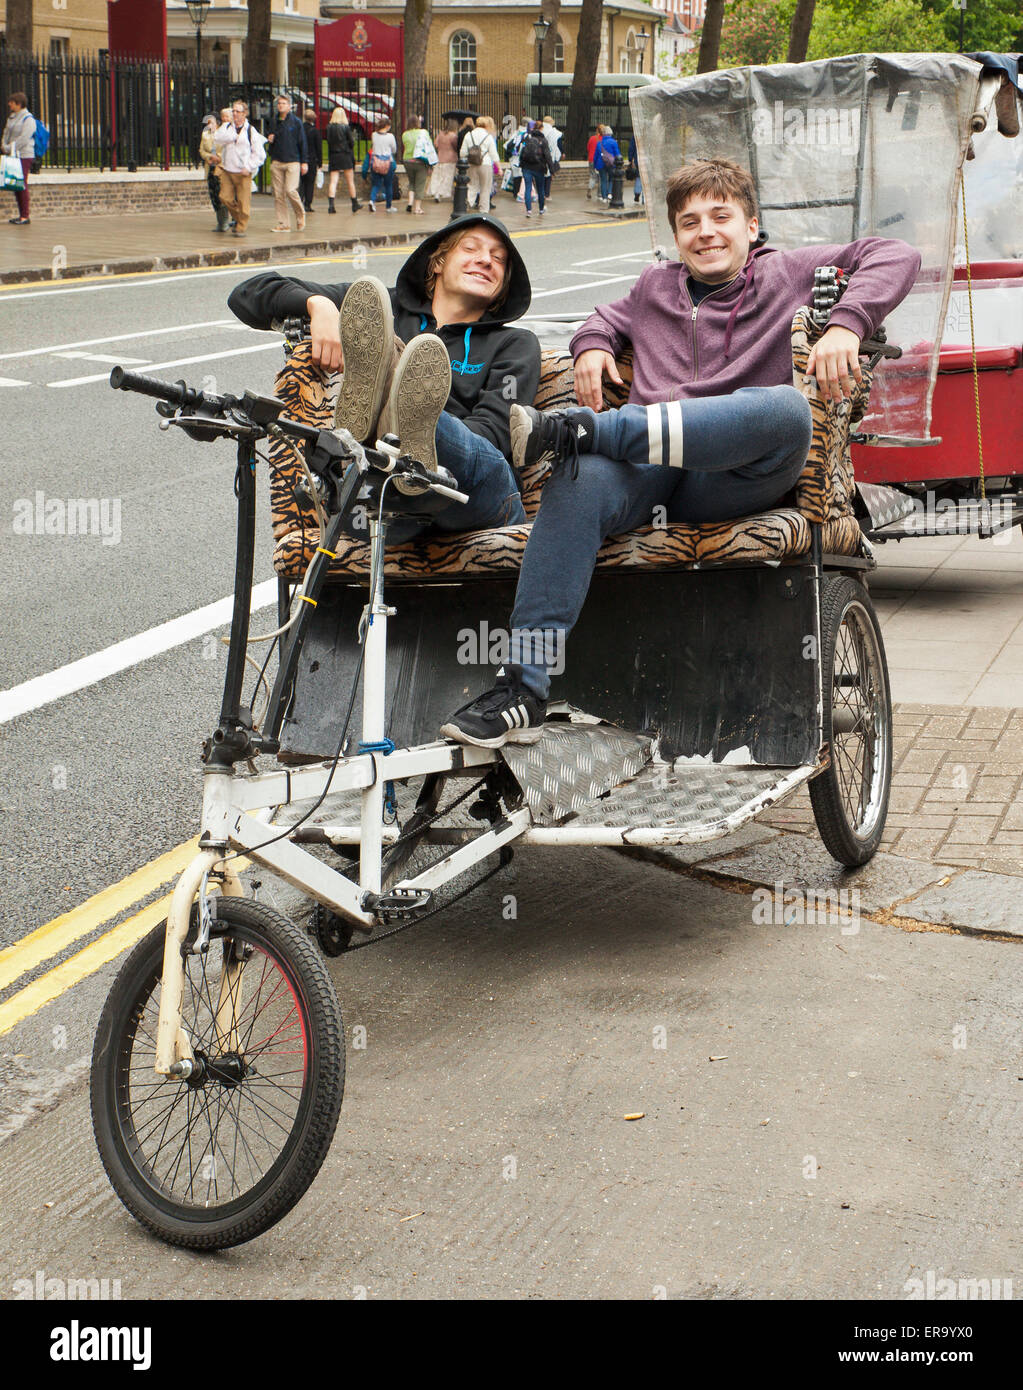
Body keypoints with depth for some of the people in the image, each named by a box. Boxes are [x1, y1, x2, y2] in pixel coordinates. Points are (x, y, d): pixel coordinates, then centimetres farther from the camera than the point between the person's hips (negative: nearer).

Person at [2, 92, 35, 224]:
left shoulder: (28, 119, -9)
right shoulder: (11, 117, 17)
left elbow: (24, 138, -17)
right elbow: (6, 133, 18)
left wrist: (10, 148, -15)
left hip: (24, 155, -8)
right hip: (13, 156, 8)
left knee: (22, 185, -9)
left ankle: (25, 216, -8)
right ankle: (21, 215, 11)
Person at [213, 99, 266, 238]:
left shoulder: (251, 131, -1)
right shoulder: (226, 127, 9)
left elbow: (260, 154, -1)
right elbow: (217, 139, -10)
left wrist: (249, 168, -10)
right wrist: (234, 136, -16)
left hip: (243, 172, -3)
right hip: (227, 170, 3)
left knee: (243, 201, -3)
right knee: (225, 197, 1)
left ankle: (241, 227, 9)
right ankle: (238, 218, 25)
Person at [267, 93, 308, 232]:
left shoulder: (296, 122, 0)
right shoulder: (274, 122, 12)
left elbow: (302, 143, 1)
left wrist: (304, 162, -3)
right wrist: (269, 140, 0)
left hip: (292, 161, -5)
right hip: (276, 162, 5)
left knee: (290, 190, -16)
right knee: (278, 194, 1)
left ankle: (300, 214, 10)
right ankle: (283, 224, 6)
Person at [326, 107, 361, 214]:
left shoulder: (329, 127, 0)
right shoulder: (346, 127, -8)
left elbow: (329, 141, 5)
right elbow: (352, 142, -4)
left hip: (333, 156, 2)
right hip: (345, 156, -2)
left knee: (333, 181, -3)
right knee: (350, 181, 10)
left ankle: (331, 204, -19)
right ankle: (355, 204, 20)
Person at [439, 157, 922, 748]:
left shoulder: (787, 273, 19)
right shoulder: (655, 286, 31)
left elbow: (895, 256, 9)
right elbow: (610, 317, 51)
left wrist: (846, 326, -10)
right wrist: (592, 344, 26)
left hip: (729, 477, -2)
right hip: (649, 472, 3)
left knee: (787, 408, -37)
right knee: (578, 481, -34)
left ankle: (572, 430, -38)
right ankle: (523, 689, -41)